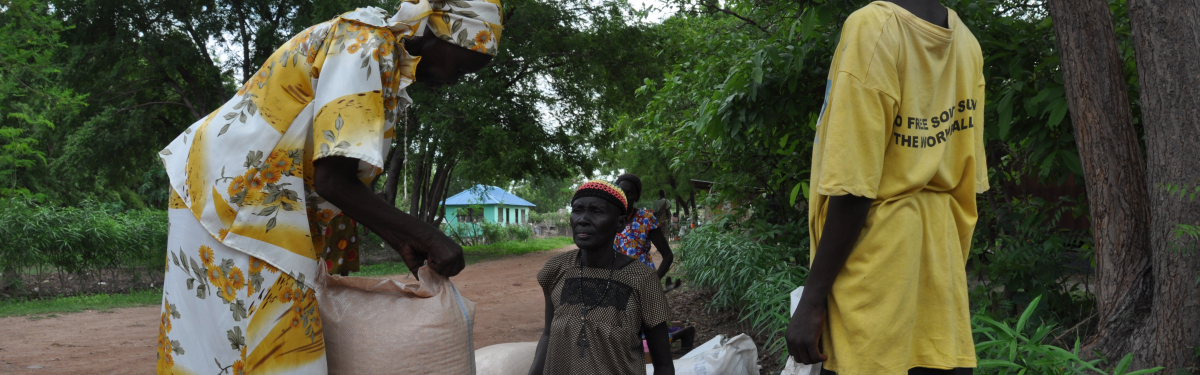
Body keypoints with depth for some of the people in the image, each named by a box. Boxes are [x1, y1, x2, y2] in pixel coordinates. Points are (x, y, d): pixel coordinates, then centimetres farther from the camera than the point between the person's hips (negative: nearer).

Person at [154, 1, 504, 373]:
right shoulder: (364, 45, -18)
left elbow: (349, 181, 16)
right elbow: (334, 181, -24)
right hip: (229, 190, -10)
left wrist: (404, 244, 12)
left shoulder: (386, 59, 12)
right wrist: (428, 237, -19)